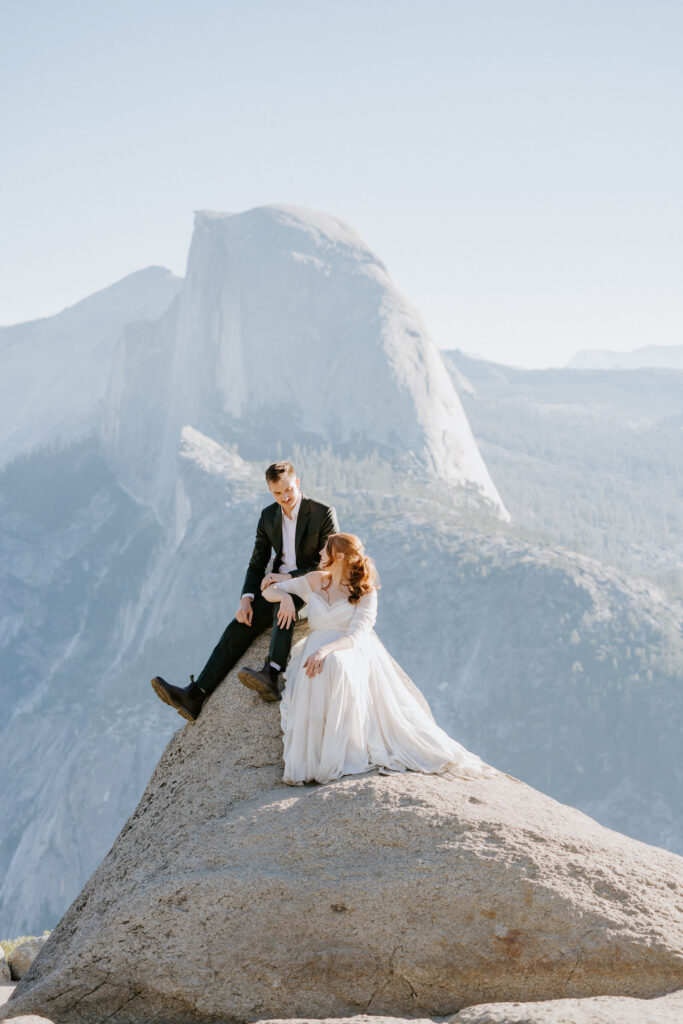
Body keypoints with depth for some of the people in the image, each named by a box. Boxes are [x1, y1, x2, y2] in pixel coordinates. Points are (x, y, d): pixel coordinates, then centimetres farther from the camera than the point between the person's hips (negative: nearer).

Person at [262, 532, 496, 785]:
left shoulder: (365, 593, 2)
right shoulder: (314, 581, 14)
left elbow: (356, 637, -13)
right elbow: (269, 590, 21)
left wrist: (326, 650, -32)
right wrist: (285, 596, -4)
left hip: (351, 653, -3)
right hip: (317, 651, 3)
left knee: (336, 666, -41)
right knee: (312, 678, -35)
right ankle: (306, 759, -32)